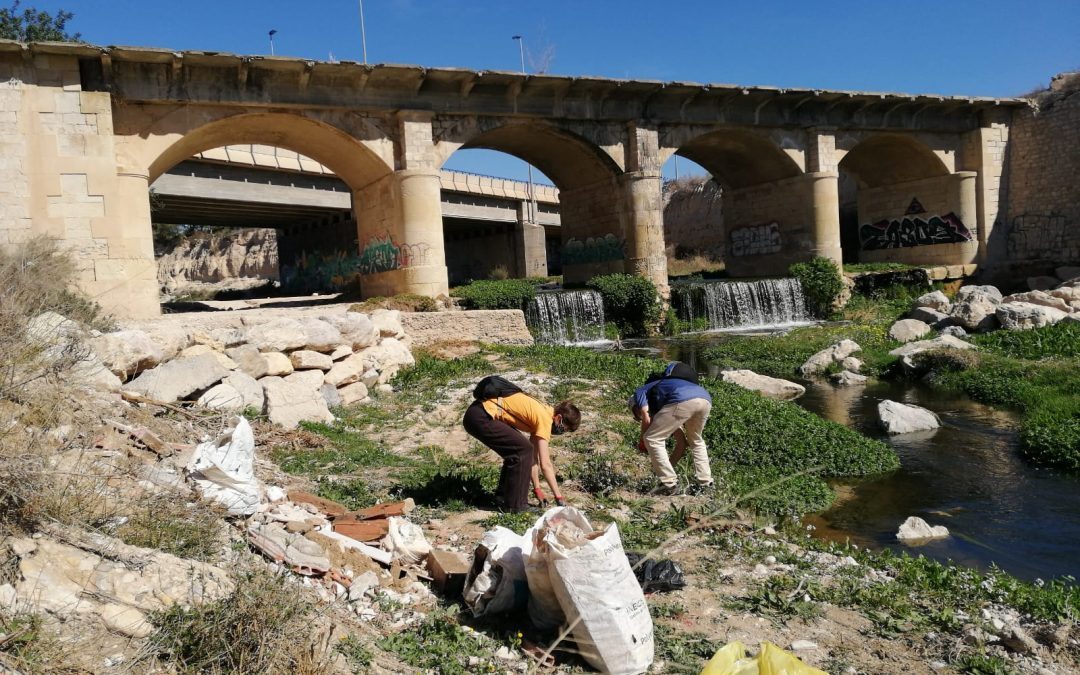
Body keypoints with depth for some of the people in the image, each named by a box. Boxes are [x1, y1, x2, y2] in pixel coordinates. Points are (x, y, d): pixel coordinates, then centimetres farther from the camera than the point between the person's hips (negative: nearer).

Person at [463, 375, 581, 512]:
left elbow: (534, 456, 21)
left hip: (481, 413, 10)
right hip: (480, 417, -10)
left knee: (516, 450, 16)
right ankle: (515, 505, 0)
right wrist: (559, 497, -6)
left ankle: (504, 497, 24)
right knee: (523, 450, -9)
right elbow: (545, 464, -13)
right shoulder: (545, 418, -12)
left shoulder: (542, 413, 16)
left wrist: (537, 489, 18)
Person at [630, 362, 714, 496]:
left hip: (683, 401, -7)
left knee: (652, 439, 9)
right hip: (705, 400, 7)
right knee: (696, 441, 33)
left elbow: (646, 420, 10)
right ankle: (705, 483, 25)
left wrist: (642, 442, 27)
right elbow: (682, 443, 42)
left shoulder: (640, 392, 29)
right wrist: (669, 464, 48)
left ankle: (669, 484, 6)